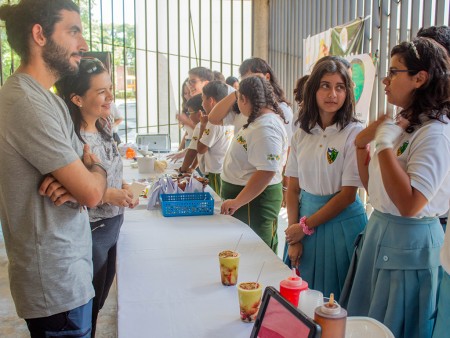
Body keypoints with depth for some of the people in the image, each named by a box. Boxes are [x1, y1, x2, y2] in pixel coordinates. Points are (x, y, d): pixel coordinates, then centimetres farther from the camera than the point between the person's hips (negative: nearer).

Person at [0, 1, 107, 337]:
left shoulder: (45, 98, 9)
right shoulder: (28, 104, -23)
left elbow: (88, 177, 11)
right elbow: (92, 192, -23)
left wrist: (75, 182, -12)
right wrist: (95, 168, -1)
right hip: (58, 284, -9)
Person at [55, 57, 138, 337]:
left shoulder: (103, 131, 5)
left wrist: (123, 187, -3)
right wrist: (106, 195, -25)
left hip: (113, 227, 8)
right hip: (89, 233, -8)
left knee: (100, 300, 23)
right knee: (88, 306, 12)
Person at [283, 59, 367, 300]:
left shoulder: (354, 133, -11)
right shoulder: (302, 134, 4)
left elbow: (348, 194, -13)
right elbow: (293, 188, 4)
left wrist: (305, 226, -7)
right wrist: (293, 239, -2)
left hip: (341, 223, -4)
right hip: (303, 223, 4)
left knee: (333, 299, 8)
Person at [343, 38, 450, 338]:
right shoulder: (401, 124, 7)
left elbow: (409, 204, -30)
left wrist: (385, 144, -26)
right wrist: (361, 145, 0)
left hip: (408, 242, -8)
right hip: (379, 231, 8)